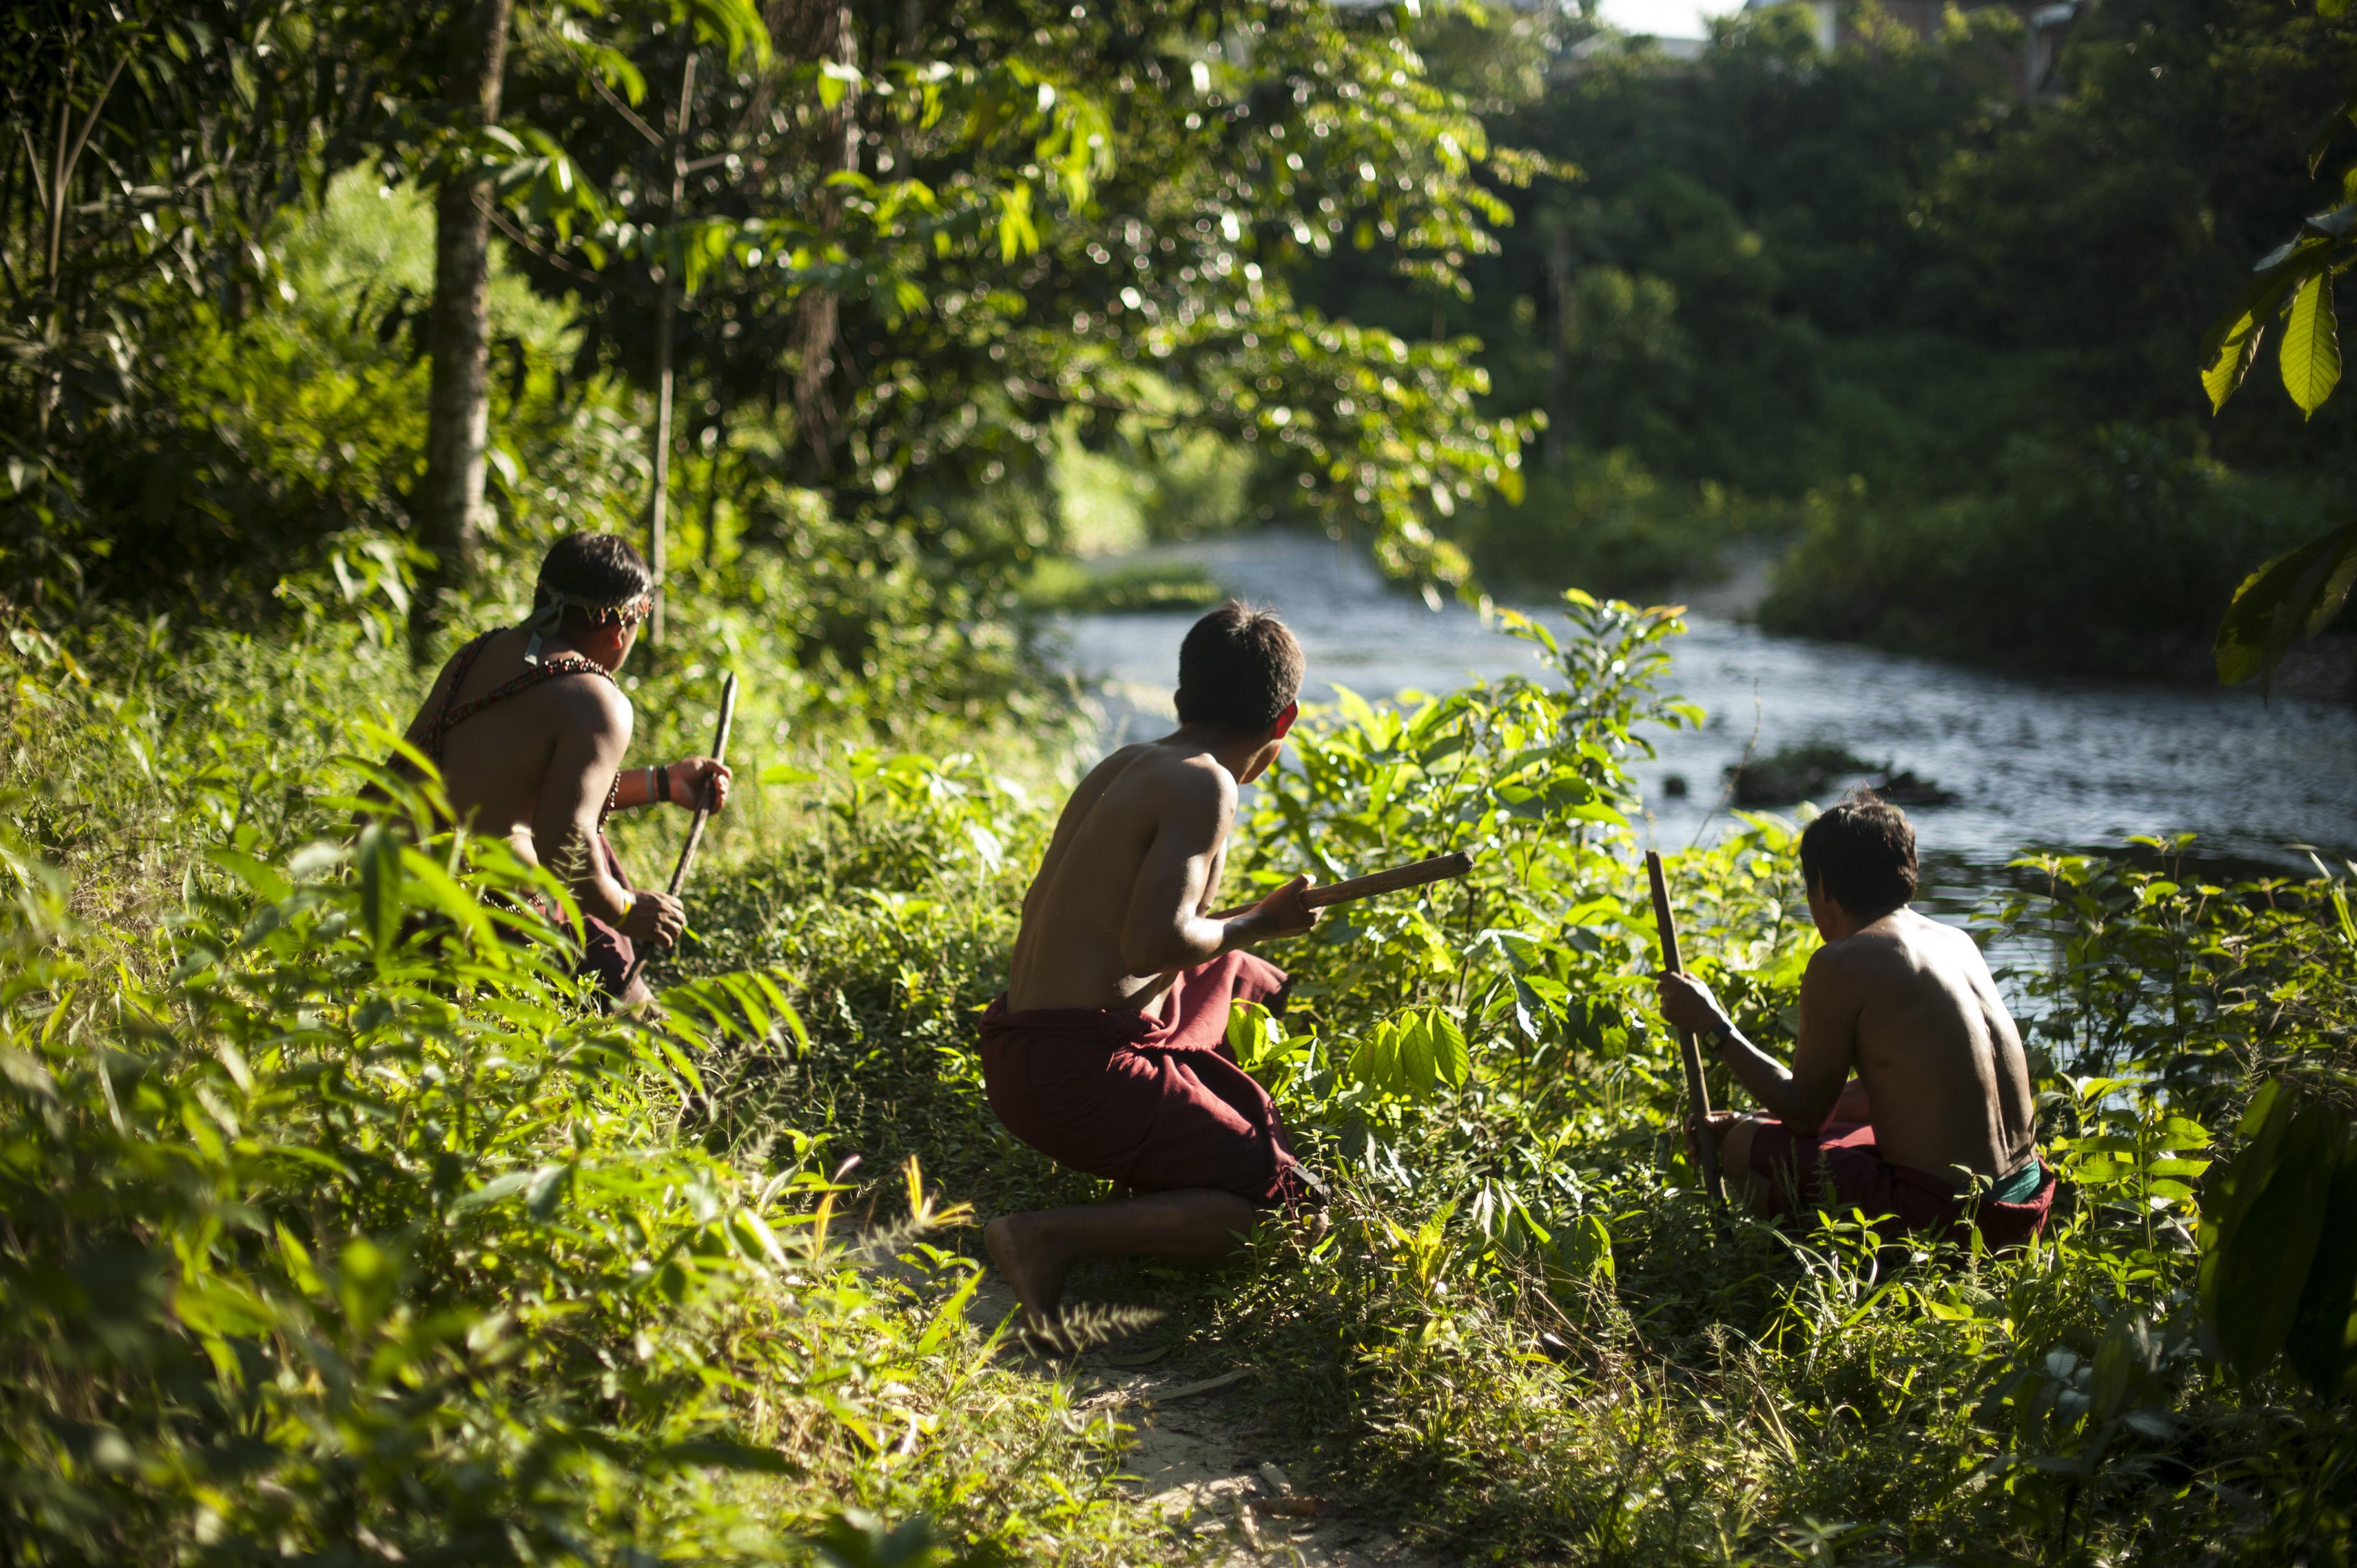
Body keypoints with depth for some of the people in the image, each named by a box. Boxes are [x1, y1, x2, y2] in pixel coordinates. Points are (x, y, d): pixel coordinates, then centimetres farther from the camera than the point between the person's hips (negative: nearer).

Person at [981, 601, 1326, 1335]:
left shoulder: (1123, 766, 13)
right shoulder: (1205, 786, -13)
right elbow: (1153, 944, -24)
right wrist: (1258, 923, -6)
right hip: (1079, 1073, -9)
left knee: (1254, 985, 30)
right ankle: (1052, 1237, -18)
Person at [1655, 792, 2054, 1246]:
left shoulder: (1841, 964, -11)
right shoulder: (1957, 944, 14)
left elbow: (1805, 1113, -3)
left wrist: (1714, 1025, 5)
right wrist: (1753, 1121, 26)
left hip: (1946, 1216, -8)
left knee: (1742, 1151, 7)